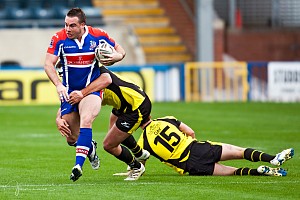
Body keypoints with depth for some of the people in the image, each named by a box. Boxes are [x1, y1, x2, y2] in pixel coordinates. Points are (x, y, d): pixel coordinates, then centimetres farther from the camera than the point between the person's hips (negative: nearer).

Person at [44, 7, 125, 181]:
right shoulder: (59, 39, -10)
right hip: (69, 91, 2)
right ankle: (89, 147, 41)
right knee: (71, 139, 6)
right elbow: (49, 64, -11)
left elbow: (119, 50, 6)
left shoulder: (98, 36, -8)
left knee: (85, 121, -30)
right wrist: (59, 85, -25)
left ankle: (78, 164, -35)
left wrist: (116, 56, -18)